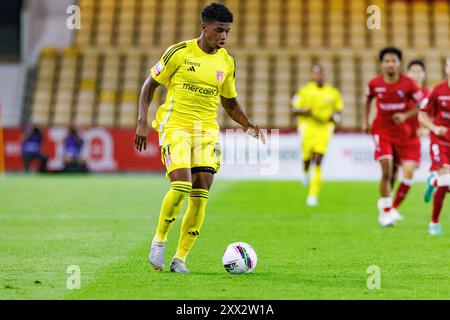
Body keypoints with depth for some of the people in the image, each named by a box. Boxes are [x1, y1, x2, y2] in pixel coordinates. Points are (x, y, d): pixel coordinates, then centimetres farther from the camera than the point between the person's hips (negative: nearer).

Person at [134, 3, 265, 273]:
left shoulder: (227, 62, 7)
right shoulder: (180, 53, -6)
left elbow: (230, 102, 20)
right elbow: (150, 84, 3)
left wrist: (248, 125, 4)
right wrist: (143, 122, -7)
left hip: (207, 129, 4)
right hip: (175, 126, -4)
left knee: (201, 194, -6)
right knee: (181, 185, -22)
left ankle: (180, 258, 4)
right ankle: (159, 240, 2)